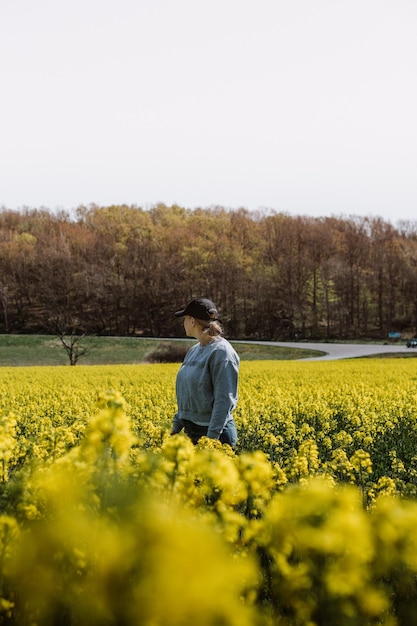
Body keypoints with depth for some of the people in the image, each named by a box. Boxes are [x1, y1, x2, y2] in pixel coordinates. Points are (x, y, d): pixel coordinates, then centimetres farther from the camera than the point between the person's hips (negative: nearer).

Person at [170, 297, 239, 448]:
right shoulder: (194, 351, 11)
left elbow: (224, 400, -20)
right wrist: (176, 426, 17)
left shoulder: (221, 351, -16)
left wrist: (211, 439, -23)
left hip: (214, 434, -8)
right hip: (192, 432, 8)